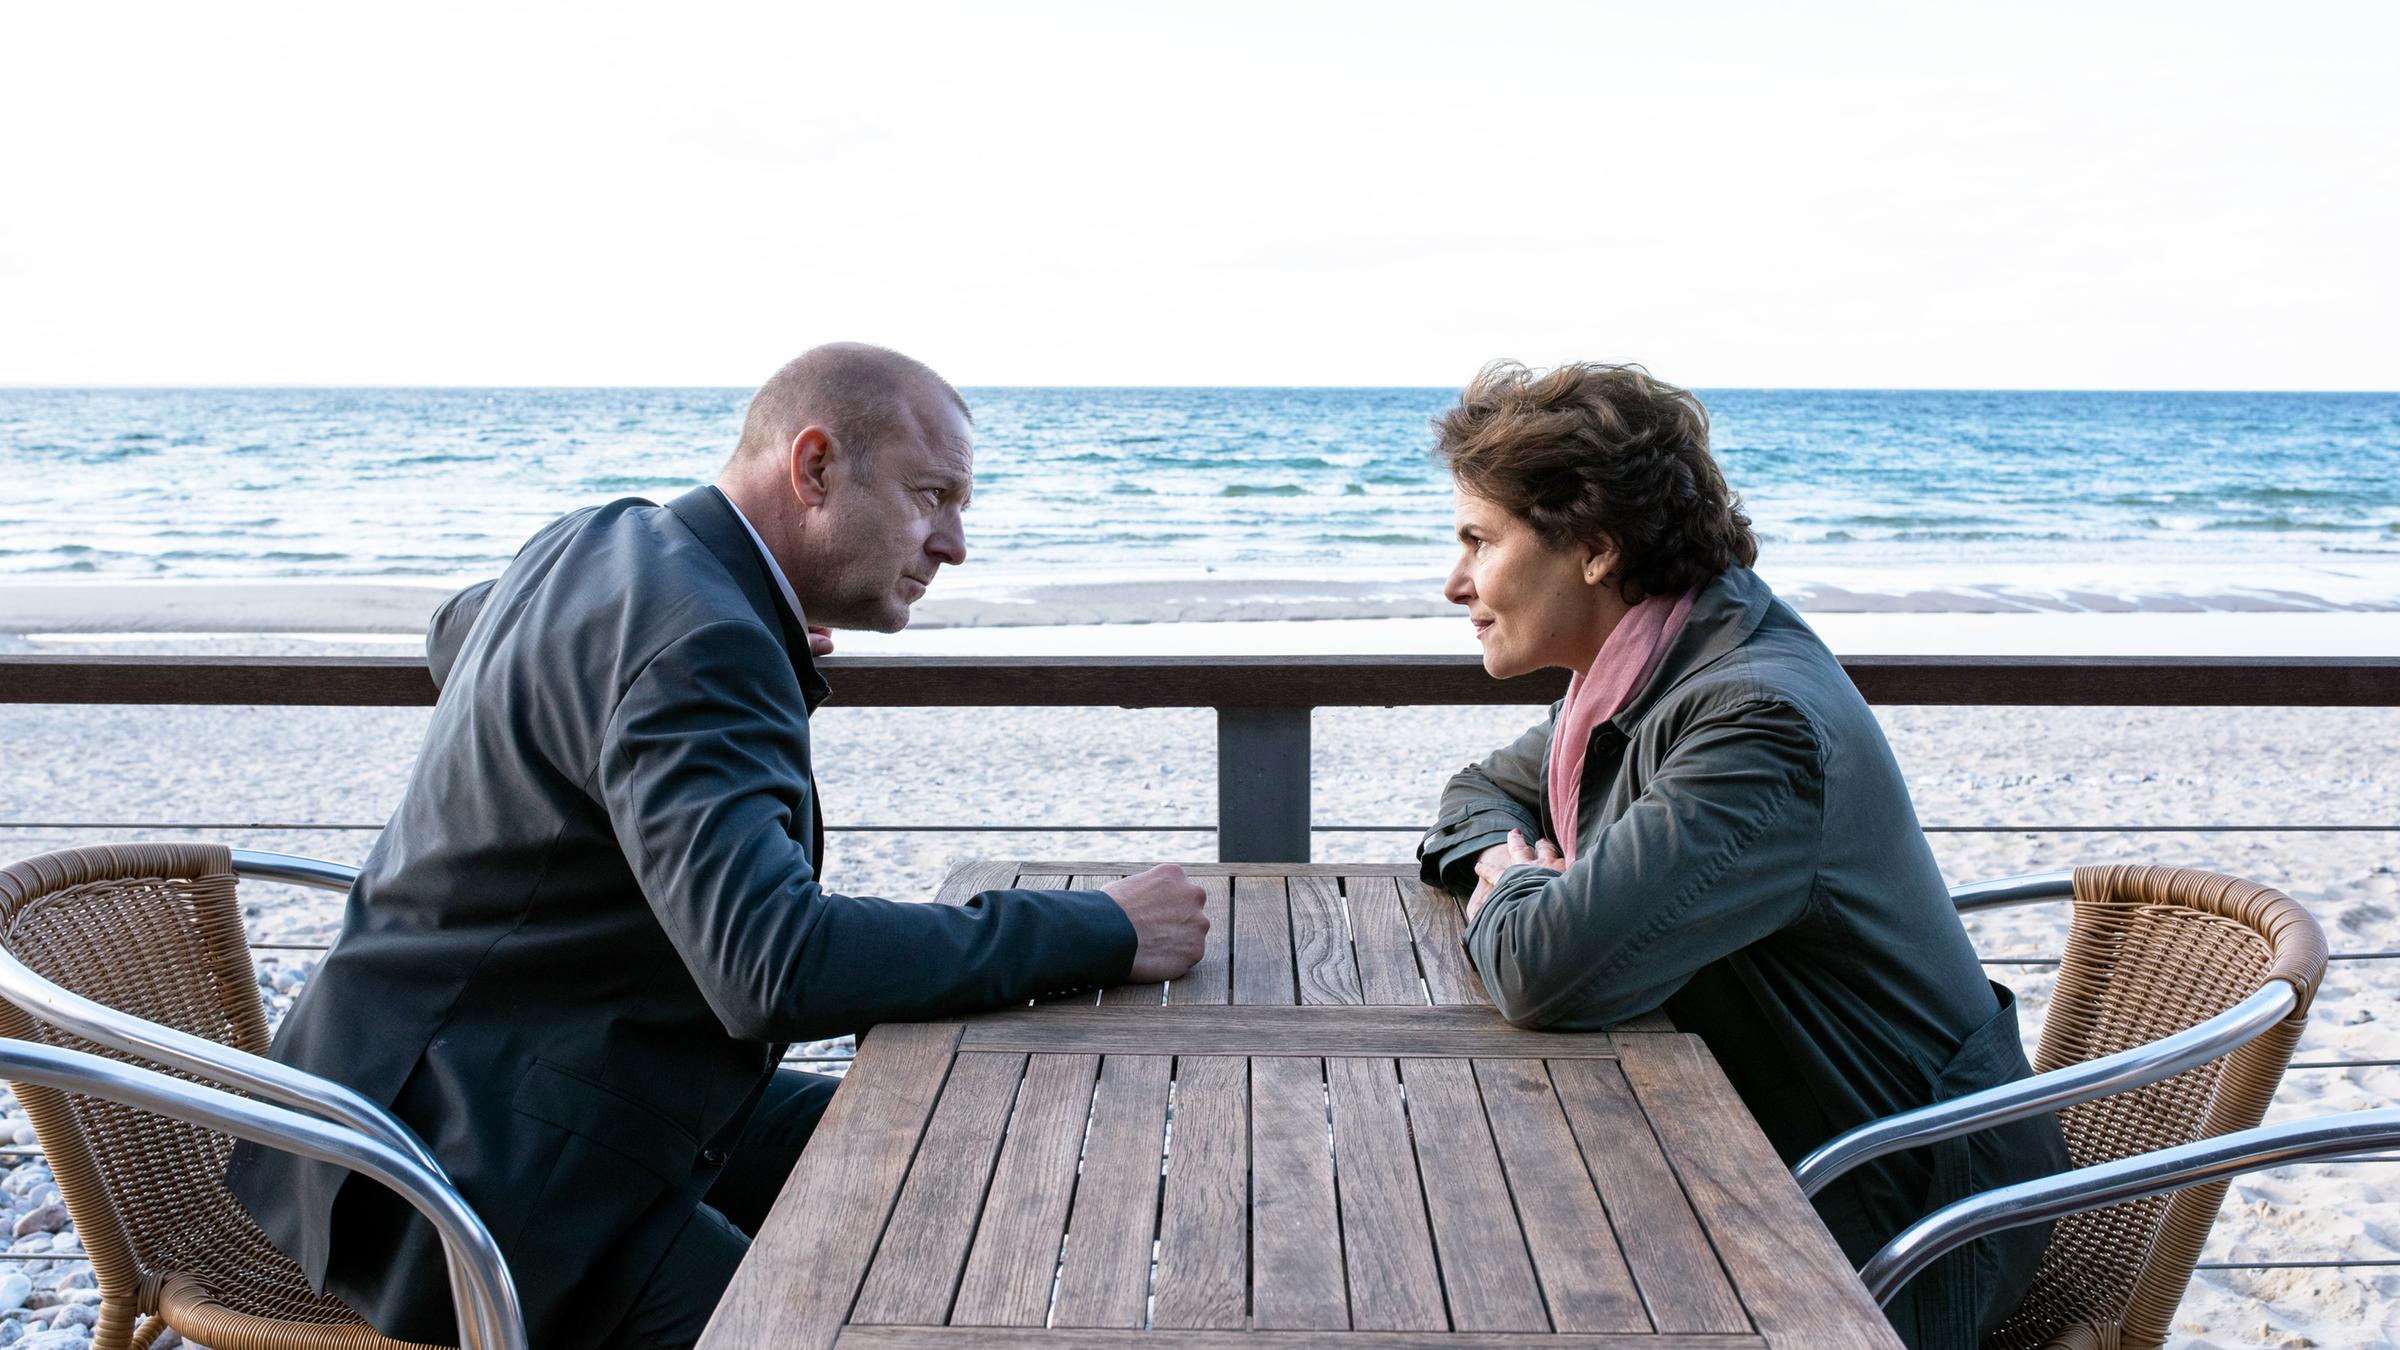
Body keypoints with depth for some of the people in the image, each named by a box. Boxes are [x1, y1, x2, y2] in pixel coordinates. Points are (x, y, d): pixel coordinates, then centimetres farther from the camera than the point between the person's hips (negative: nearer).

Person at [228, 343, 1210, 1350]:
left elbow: (455, 635, 29)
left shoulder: (596, 540, 5)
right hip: (473, 1164, -10)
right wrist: (1103, 932, -29)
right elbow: (774, 969, -37)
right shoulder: (701, 647, -26)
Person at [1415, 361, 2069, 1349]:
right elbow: (1484, 793, 17)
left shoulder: (1757, 720, -28)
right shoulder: (1653, 674, 0)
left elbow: (1552, 972, -38)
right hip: (1762, 1143, 8)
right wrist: (1520, 880, -6)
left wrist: (1512, 892, -14)